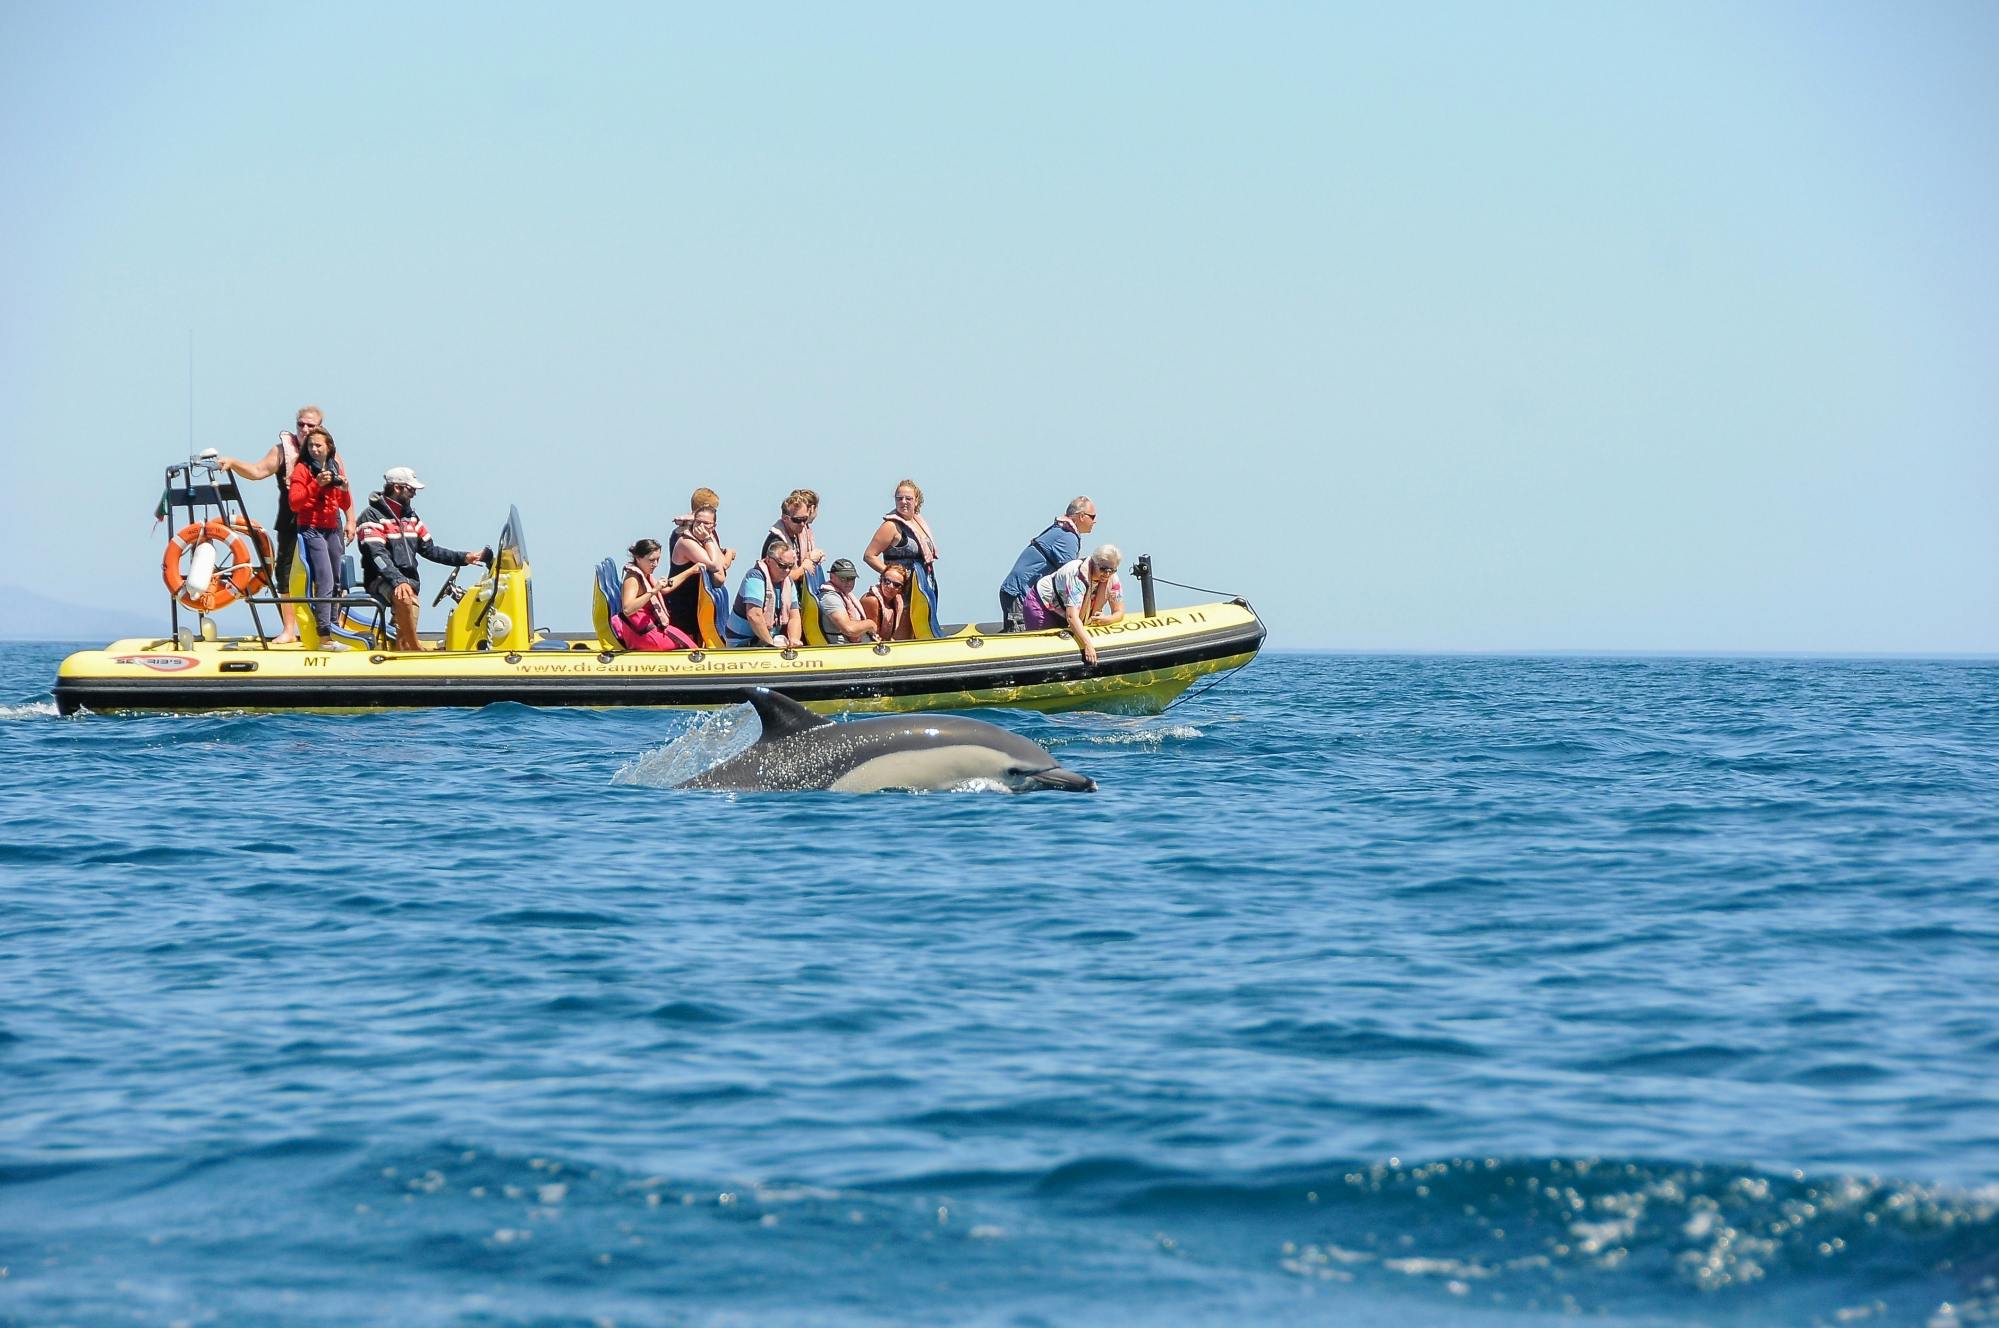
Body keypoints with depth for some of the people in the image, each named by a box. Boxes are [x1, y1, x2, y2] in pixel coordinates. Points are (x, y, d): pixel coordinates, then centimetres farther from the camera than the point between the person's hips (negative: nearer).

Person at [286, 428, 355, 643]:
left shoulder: (336, 468, 12)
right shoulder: (302, 469, -3)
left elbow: (345, 505, 14)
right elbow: (294, 503, -13)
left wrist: (345, 488, -6)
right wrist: (317, 484, -22)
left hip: (333, 530, 6)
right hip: (311, 530, -6)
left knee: (337, 583, 8)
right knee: (325, 583, -16)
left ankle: (332, 627, 18)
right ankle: (325, 636, -20)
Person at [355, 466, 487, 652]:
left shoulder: (411, 516, 18)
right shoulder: (372, 516, -6)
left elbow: (430, 549, 19)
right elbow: (377, 555, -18)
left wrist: (463, 558, 7)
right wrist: (398, 581, -32)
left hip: (408, 580, 8)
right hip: (380, 581, -8)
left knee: (404, 639, -9)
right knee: (403, 598, -37)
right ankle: (416, 649, -31)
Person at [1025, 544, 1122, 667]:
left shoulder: (1112, 578, -17)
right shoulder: (1078, 575, -37)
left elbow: (1119, 612, -10)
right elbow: (1072, 617, -44)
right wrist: (1087, 645, -54)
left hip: (1061, 613, 7)